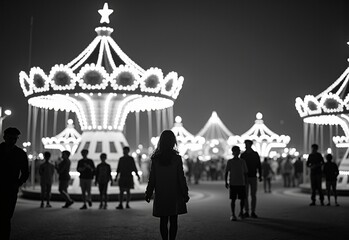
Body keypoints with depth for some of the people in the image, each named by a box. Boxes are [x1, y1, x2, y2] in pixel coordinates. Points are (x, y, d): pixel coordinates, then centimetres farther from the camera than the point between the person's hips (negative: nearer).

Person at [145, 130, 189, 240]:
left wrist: (148, 193, 8)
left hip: (161, 195, 2)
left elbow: (152, 178, 0)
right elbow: (181, 178, -7)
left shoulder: (155, 159, -3)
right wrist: (185, 193, 1)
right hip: (174, 194, -2)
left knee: (163, 221, 9)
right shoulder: (176, 158, -10)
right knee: (173, 220, 7)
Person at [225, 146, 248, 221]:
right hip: (232, 184, -2)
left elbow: (245, 173, 11)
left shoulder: (242, 162, 8)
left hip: (241, 184, 2)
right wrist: (226, 182, -8)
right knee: (233, 199, -3)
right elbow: (226, 172, 0)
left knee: (243, 199, 3)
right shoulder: (229, 162, 1)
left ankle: (241, 212, 25)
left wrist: (246, 183, 9)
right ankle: (233, 214, 3)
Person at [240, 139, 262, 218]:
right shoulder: (242, 155, 2)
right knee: (245, 195, -1)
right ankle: (246, 212, 7)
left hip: (253, 177, 0)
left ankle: (253, 212, 7)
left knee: (253, 195, -1)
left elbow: (259, 166, 4)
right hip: (245, 177, 0)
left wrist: (260, 176, -4)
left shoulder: (256, 154, 2)